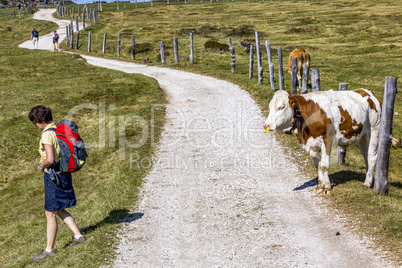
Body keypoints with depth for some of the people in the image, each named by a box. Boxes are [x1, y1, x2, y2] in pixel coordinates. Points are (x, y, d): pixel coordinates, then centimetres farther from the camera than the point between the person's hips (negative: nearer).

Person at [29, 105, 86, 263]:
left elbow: (50, 159, -28)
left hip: (53, 176, -9)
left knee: (50, 214, 1)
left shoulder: (47, 134, -20)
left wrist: (41, 166, -9)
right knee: (59, 210, 22)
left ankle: (49, 249, 11)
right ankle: (78, 235, 26)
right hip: (64, 172, 9)